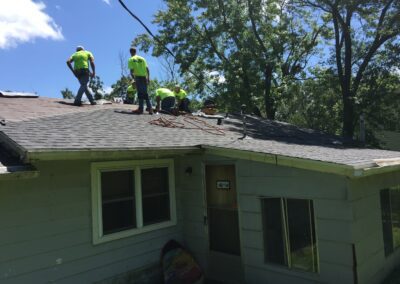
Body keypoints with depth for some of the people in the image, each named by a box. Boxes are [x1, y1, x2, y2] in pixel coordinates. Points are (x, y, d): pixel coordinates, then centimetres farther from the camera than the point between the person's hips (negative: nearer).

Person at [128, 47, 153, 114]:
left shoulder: (131, 60, 2)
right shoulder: (142, 58, 15)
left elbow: (131, 71, -8)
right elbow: (147, 69, 9)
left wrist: (133, 78, -4)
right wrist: (148, 78, 11)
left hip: (138, 77, -4)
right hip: (144, 77, 4)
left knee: (140, 93, -3)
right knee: (145, 93, 10)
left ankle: (141, 109, -3)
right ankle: (150, 108, 5)